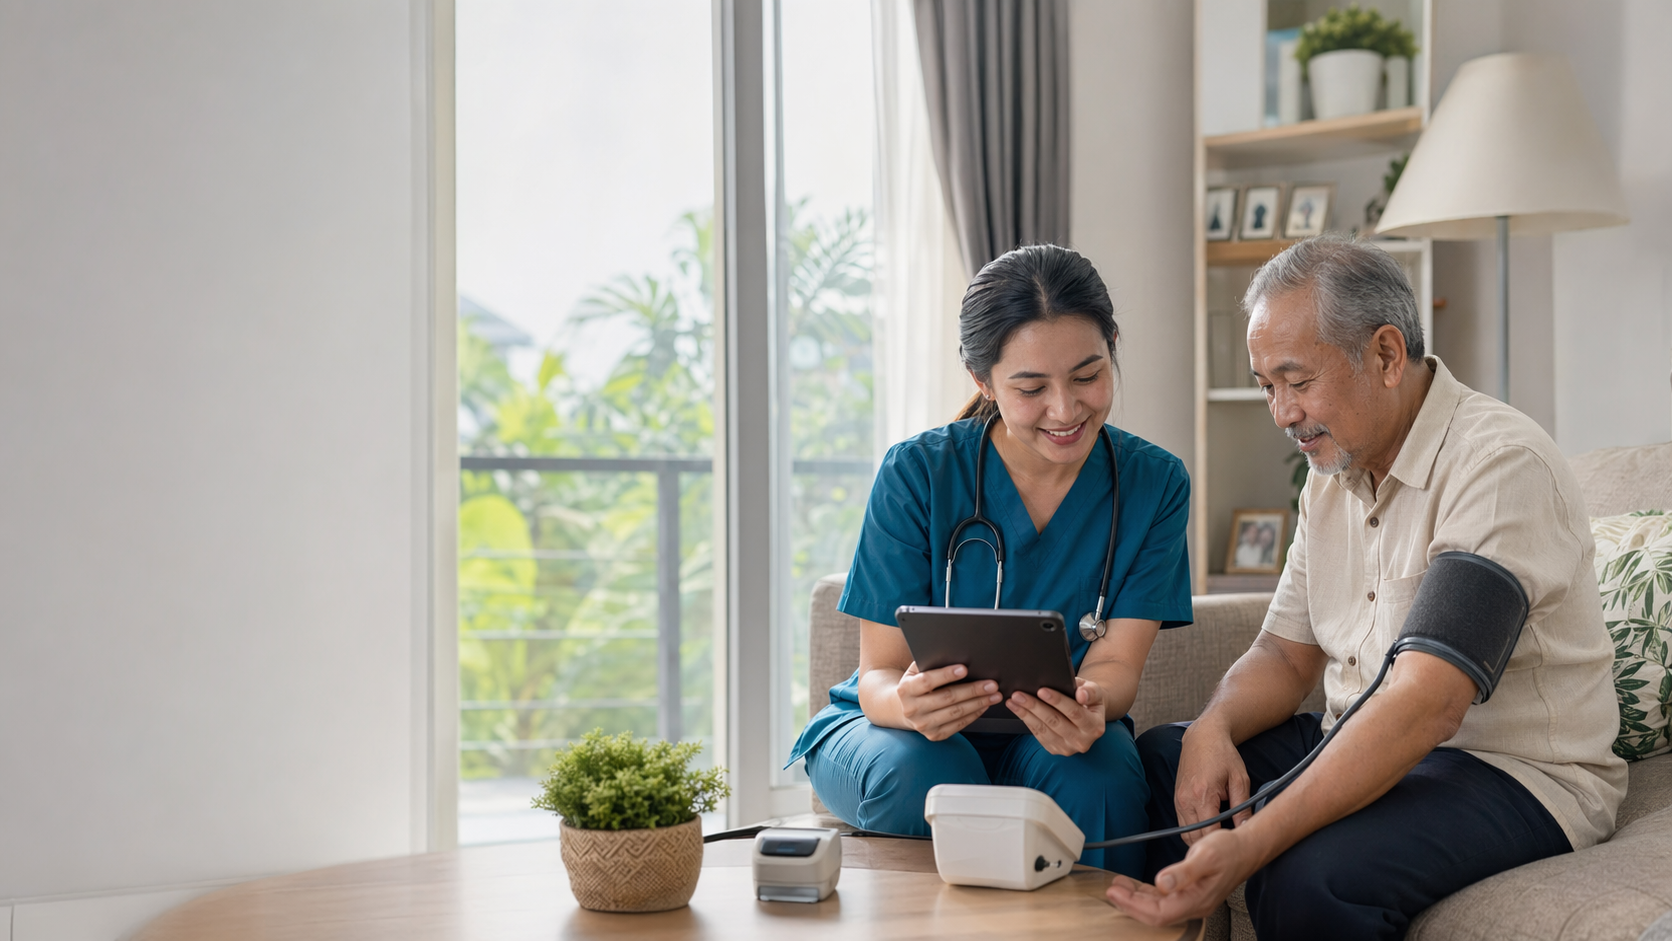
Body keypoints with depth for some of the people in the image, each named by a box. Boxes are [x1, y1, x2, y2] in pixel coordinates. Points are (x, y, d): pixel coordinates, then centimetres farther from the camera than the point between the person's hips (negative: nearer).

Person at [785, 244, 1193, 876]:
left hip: (1049, 735, 1)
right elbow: (879, 674, -13)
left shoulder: (1154, 483, -6)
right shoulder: (917, 473, -12)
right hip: (892, 727, -1)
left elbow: (1115, 664, -12)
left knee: (1100, 770, -31)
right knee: (924, 775, -34)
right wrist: (909, 702, -40)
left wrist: (1089, 706, -38)